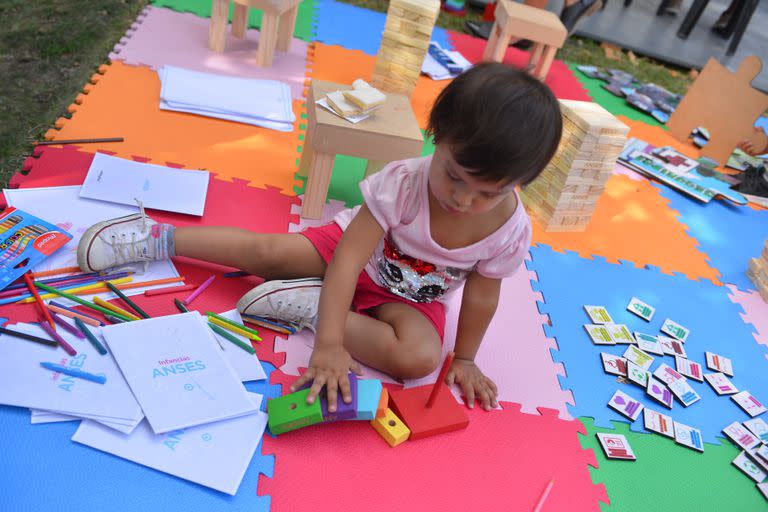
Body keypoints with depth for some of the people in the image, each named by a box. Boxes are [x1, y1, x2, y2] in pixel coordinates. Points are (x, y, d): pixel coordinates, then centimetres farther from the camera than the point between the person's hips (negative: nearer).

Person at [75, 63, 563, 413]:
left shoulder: (511, 230, -25)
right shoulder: (403, 182, -33)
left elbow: (481, 293, -10)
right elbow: (347, 258, -36)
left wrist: (465, 358, -3)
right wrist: (330, 343, -42)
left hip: (412, 296, 1)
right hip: (360, 253, -1)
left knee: (421, 358, -28)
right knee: (267, 252, -11)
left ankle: (309, 306, -20)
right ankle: (157, 237, 9)